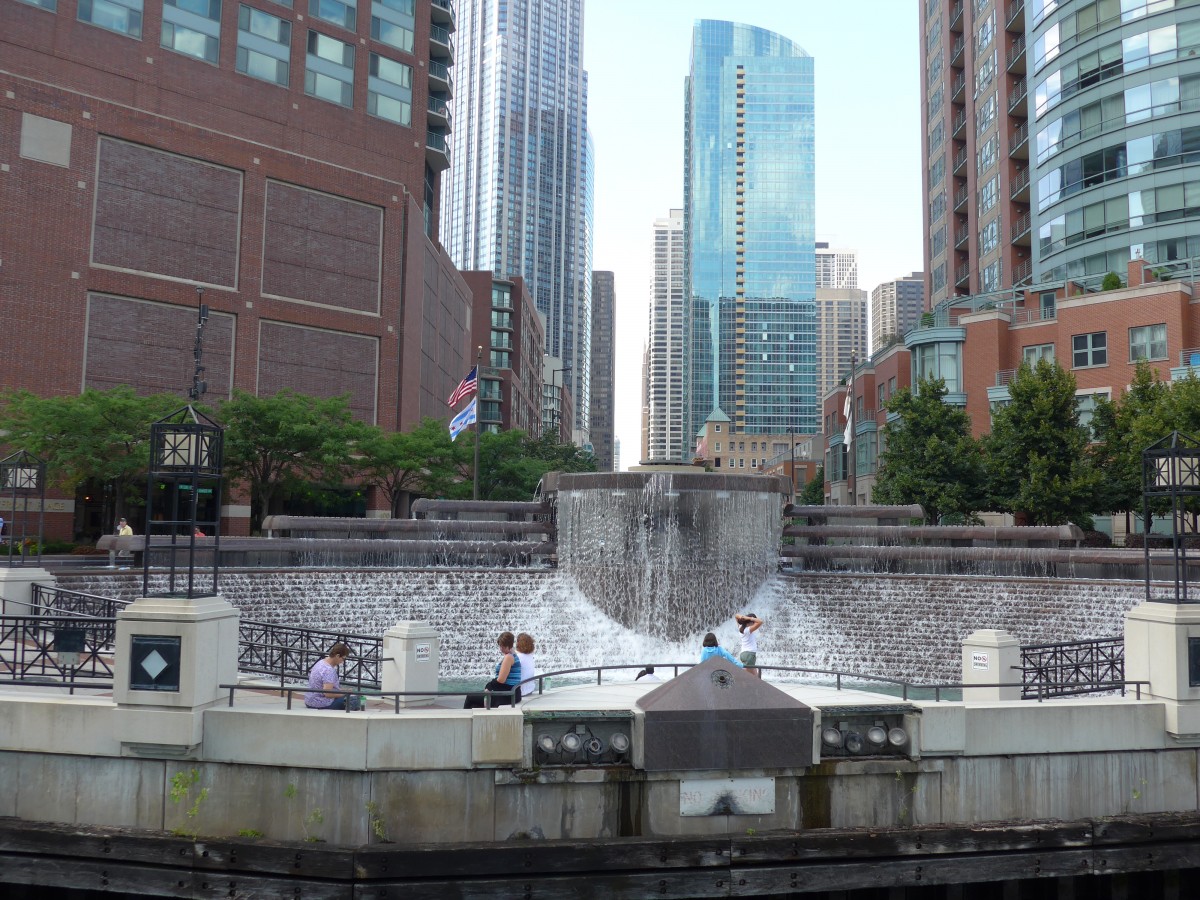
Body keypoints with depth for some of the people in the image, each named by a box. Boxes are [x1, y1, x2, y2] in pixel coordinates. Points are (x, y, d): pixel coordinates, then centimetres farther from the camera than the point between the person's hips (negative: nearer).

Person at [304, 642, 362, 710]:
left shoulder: (321, 662, 7)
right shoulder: (328, 670, -25)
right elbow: (328, 693, -30)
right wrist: (345, 693, -15)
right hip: (321, 705, -10)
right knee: (355, 701, -12)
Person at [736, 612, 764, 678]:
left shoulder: (741, 628, 8)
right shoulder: (749, 630, -14)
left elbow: (736, 616, 22)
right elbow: (760, 622, -25)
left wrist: (741, 617, 0)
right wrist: (749, 618, -17)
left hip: (743, 653, 9)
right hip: (749, 653, -9)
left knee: (754, 675, 13)